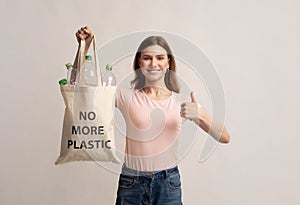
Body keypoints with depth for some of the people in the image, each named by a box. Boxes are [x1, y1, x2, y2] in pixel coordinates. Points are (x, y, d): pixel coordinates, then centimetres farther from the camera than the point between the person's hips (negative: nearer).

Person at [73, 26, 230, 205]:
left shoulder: (182, 102, 1)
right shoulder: (127, 97, -1)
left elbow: (224, 137, -5)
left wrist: (199, 115, -22)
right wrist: (84, 46, -16)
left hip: (168, 184, 1)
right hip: (131, 184, 0)